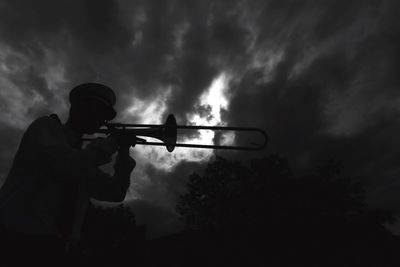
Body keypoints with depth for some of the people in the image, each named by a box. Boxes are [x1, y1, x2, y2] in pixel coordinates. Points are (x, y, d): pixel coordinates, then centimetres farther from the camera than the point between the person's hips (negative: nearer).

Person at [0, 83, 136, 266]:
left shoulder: (83, 161, 13)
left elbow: (115, 193, 9)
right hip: (18, 239, -6)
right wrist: (111, 142, -11)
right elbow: (67, 166, -23)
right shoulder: (46, 126, -4)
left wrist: (123, 151, -1)